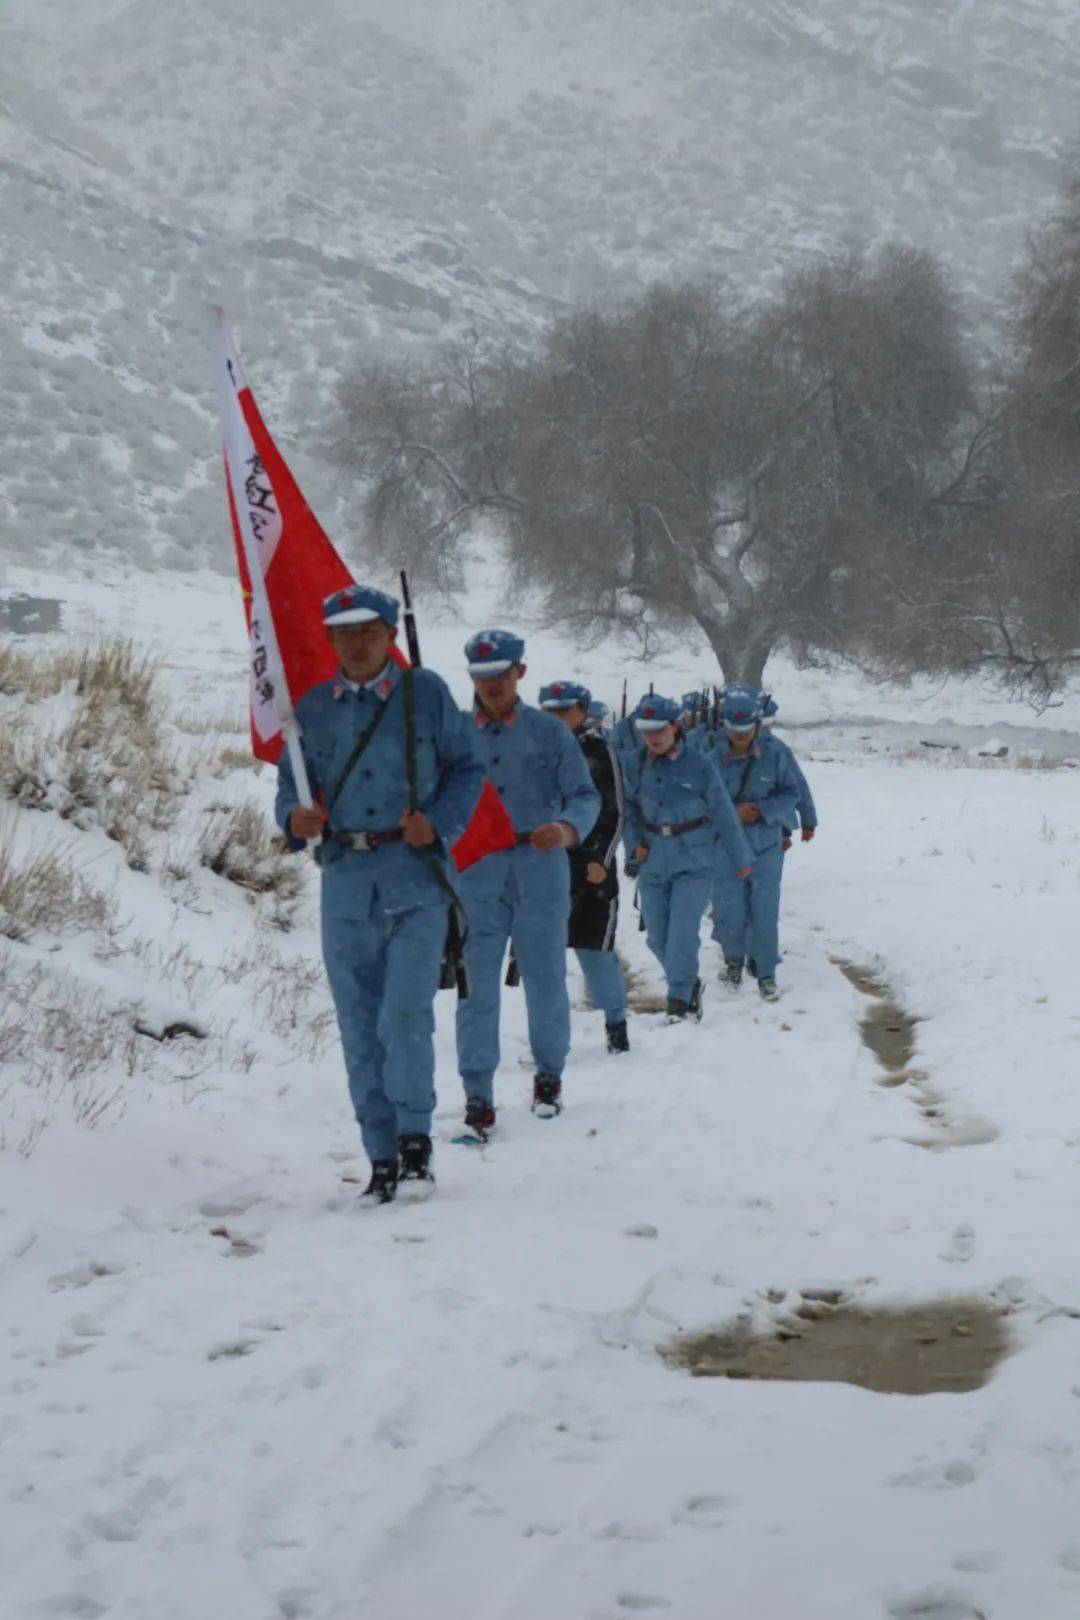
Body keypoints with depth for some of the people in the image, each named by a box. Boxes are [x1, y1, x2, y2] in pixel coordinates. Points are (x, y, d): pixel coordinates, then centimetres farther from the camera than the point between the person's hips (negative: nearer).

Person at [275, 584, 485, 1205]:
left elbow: (468, 769, 7)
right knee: (360, 1029, 5)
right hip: (346, 881, 3)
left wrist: (439, 824, -9)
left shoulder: (426, 694, 3)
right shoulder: (313, 708, 10)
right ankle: (382, 1155, 14)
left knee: (405, 1016, -15)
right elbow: (291, 782, 17)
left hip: (416, 880, -3)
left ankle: (416, 1136, 3)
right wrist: (294, 817, -6)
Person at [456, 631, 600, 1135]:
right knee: (476, 987, -5)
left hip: (540, 872, 0)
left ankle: (549, 1075, 27)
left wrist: (567, 829, -22)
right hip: (476, 877, 0)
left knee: (545, 981, 6)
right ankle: (477, 1095, 0)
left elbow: (585, 795, -1)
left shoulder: (549, 733, 4)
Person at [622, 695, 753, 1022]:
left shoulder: (698, 765, -8)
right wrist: (635, 843, -1)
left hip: (693, 862, -4)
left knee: (683, 932, -13)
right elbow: (628, 808, 14)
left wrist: (740, 859, 4)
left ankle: (680, 999, -5)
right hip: (652, 861, 4)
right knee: (657, 936, 7)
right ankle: (689, 983, 30)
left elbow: (723, 814, -1)